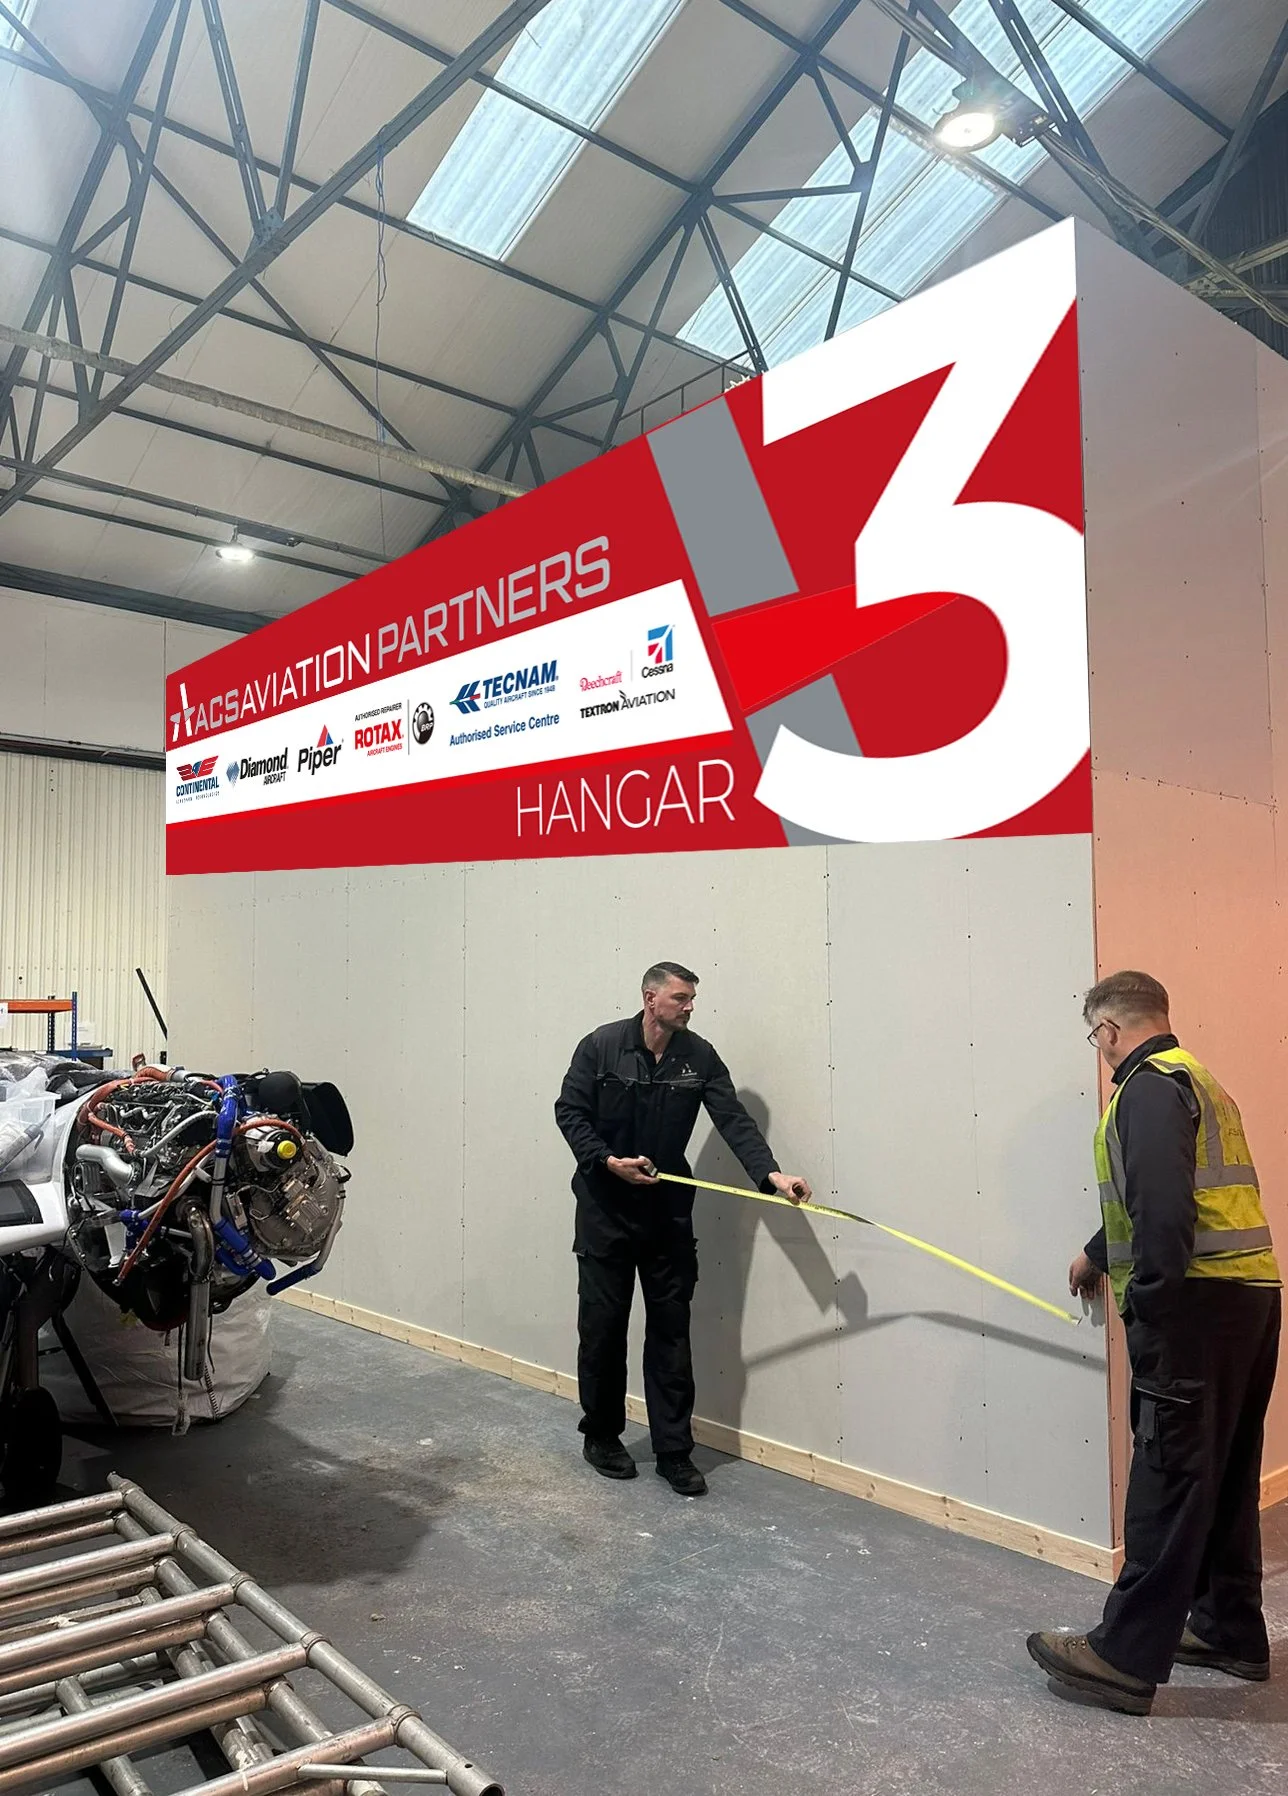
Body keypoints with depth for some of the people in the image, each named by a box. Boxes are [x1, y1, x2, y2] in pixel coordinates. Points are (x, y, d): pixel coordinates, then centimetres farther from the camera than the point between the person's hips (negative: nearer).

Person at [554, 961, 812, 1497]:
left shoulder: (699, 1057, -2)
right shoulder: (601, 1046, -8)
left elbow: (734, 1120, -9)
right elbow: (569, 1112, -5)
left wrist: (771, 1173, -24)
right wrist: (608, 1161, -18)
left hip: (668, 1212, 2)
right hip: (605, 1209, -2)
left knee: (671, 1331, 5)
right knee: (602, 1326, 7)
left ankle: (674, 1451, 14)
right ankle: (601, 1437, 25)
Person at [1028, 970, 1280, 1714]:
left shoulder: (1149, 1086, -11)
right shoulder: (1199, 1081, 21)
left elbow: (1163, 1206, -24)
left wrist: (1149, 1309, -20)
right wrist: (1098, 1255, 41)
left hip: (1197, 1302, -10)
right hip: (1251, 1294, 10)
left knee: (1169, 1477, -6)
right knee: (1227, 1473, 18)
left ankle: (1127, 1657, 0)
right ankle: (1231, 1630, 29)